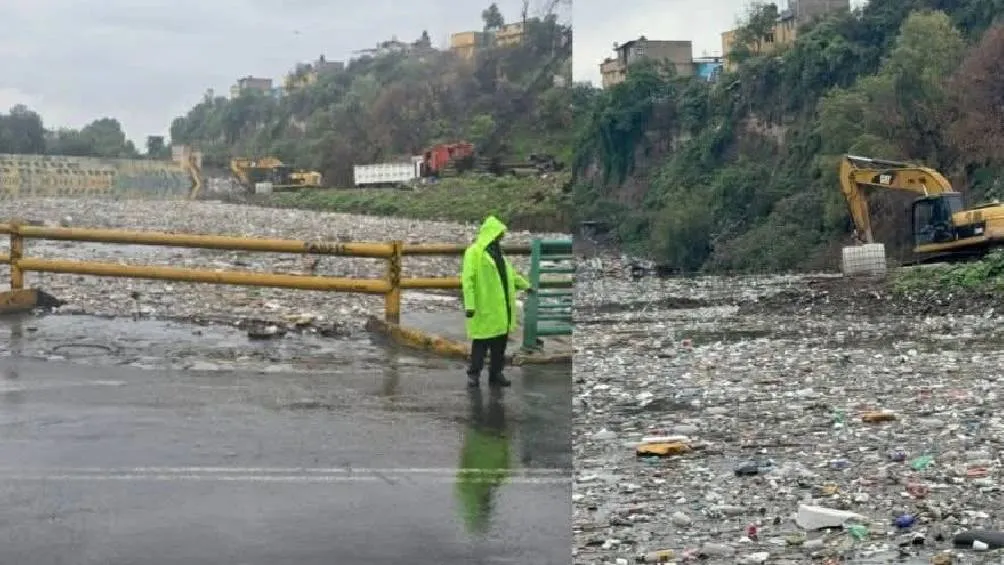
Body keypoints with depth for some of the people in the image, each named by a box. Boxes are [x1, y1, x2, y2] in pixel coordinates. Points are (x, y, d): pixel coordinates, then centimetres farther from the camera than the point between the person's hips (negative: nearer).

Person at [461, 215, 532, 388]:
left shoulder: (497, 252, 15)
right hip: (485, 309, -8)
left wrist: (525, 285, 35)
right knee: (481, 344, -1)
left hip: (501, 309, 8)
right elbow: (467, 279, -16)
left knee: (500, 343, 10)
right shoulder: (474, 252, -11)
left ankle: (496, 374, 18)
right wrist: (470, 305, -22)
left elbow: (510, 273, 29)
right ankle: (473, 374, 10)